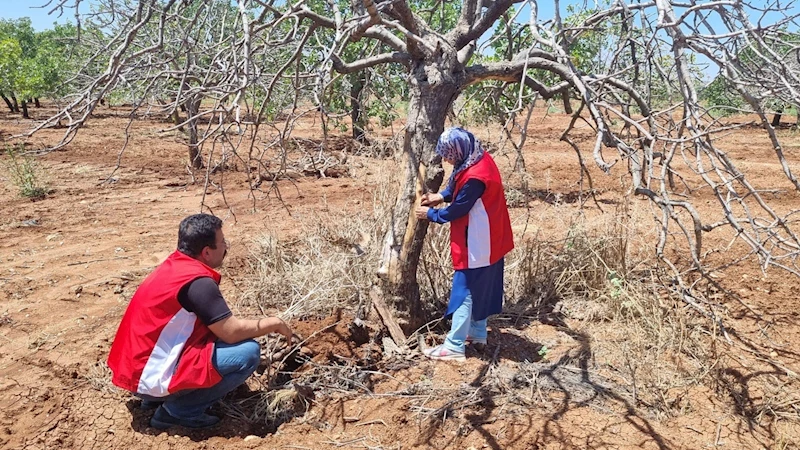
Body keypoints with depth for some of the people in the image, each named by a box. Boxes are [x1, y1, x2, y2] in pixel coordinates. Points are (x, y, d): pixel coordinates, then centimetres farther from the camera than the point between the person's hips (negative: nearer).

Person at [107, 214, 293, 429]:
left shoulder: (174, 266, 7)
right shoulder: (197, 281, -21)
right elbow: (232, 332, -18)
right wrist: (274, 323, -3)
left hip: (139, 369, 10)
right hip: (152, 379, -9)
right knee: (248, 352, -15)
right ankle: (179, 410, -4)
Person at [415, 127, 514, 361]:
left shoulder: (475, 176, -29)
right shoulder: (479, 159, 1)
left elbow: (457, 210, -20)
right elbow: (458, 187, 16)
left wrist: (430, 214, -5)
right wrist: (441, 196, 2)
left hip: (476, 244, -10)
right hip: (486, 241, 10)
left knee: (465, 291, -3)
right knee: (480, 288, 19)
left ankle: (454, 346, 5)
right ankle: (477, 332, 34)